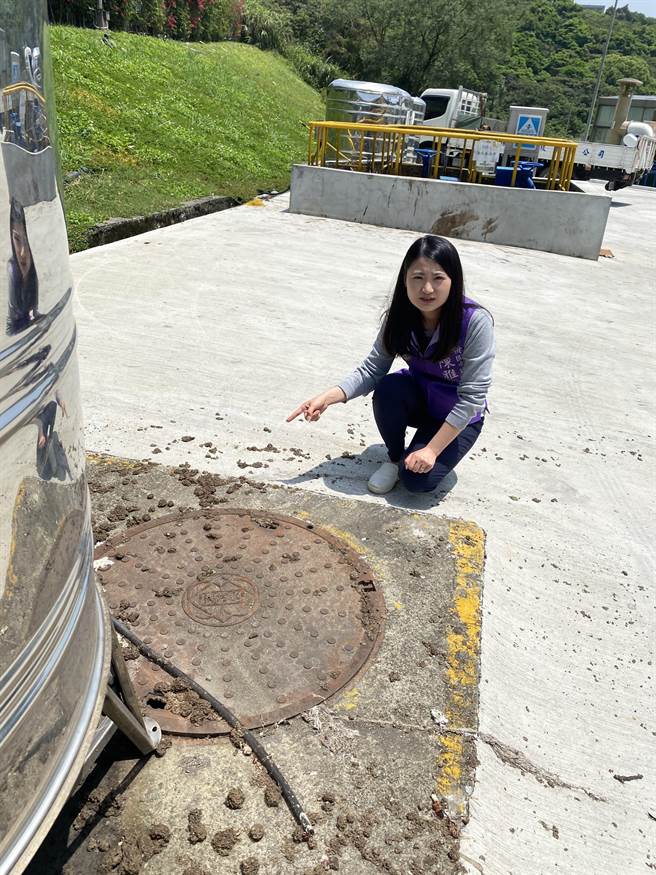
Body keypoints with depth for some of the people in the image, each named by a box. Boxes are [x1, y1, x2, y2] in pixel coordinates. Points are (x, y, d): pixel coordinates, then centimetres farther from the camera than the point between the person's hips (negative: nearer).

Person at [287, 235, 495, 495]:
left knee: (416, 479, -24)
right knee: (389, 387, -30)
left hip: (459, 418, -4)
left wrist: (432, 449, -27)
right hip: (419, 400, 4)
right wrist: (327, 397, -31)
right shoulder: (399, 316, -17)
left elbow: (472, 396, -27)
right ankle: (394, 457, -3)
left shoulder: (475, 321, -30)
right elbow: (372, 370, -15)